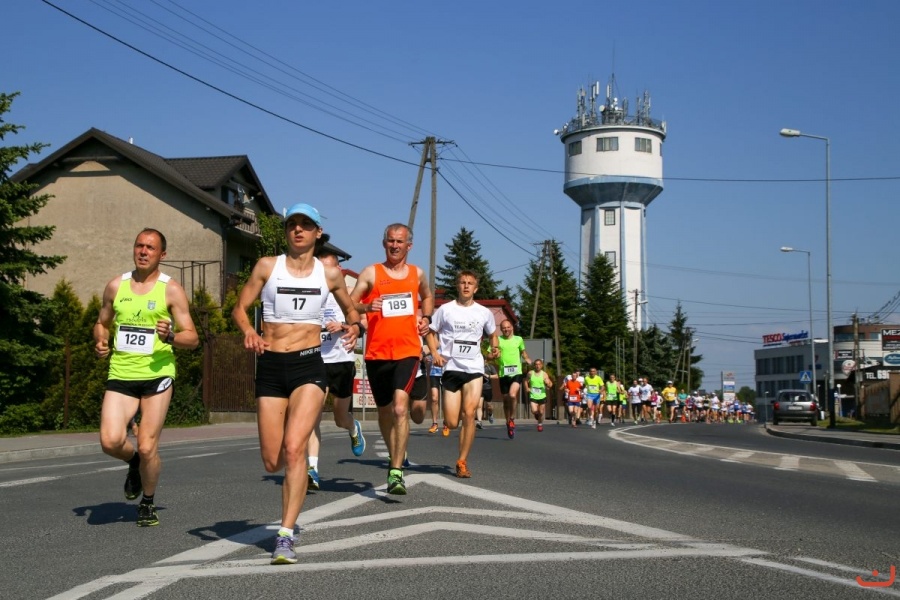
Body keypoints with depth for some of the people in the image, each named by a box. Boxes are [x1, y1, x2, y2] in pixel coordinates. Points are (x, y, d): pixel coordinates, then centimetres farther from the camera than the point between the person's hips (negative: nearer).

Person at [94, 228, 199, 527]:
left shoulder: (171, 290, -1)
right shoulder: (115, 286, 9)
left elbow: (192, 338, -1)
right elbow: (102, 323, 23)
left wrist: (170, 336, -22)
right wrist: (100, 342, 1)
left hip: (157, 374, -3)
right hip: (121, 374, 3)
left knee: (147, 447, -4)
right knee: (110, 441, -15)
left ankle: (148, 503, 23)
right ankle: (135, 462, 22)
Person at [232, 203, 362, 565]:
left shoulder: (329, 273, 7)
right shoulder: (267, 266, 5)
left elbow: (351, 310, 21)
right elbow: (239, 308, 7)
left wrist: (355, 327, -1)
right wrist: (248, 331, -15)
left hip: (309, 365, -1)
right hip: (270, 367, 1)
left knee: (293, 448, -21)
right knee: (272, 463, 3)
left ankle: (286, 537, -16)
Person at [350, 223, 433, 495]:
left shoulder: (417, 274, 11)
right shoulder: (371, 273, 2)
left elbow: (427, 297, 31)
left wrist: (426, 318, 13)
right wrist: (367, 307, -22)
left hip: (408, 351, 0)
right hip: (377, 352, 1)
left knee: (400, 408, -18)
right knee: (385, 411, 13)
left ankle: (396, 473, -17)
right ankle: (395, 458, 37)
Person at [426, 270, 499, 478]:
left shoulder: (484, 313, 9)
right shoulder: (445, 309, 3)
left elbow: (492, 334, 23)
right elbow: (431, 332, 7)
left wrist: (494, 349, 3)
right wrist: (435, 353, -10)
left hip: (474, 368, 1)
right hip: (451, 368, -1)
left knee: (469, 414, -15)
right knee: (451, 423, -4)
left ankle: (462, 462, -6)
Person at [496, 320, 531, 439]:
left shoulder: (518, 339, 9)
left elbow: (523, 352, 26)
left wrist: (528, 360, 12)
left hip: (517, 372, -1)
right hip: (503, 374, 1)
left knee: (512, 395, -24)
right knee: (506, 399, 8)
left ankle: (512, 418, -4)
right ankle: (508, 423, 26)